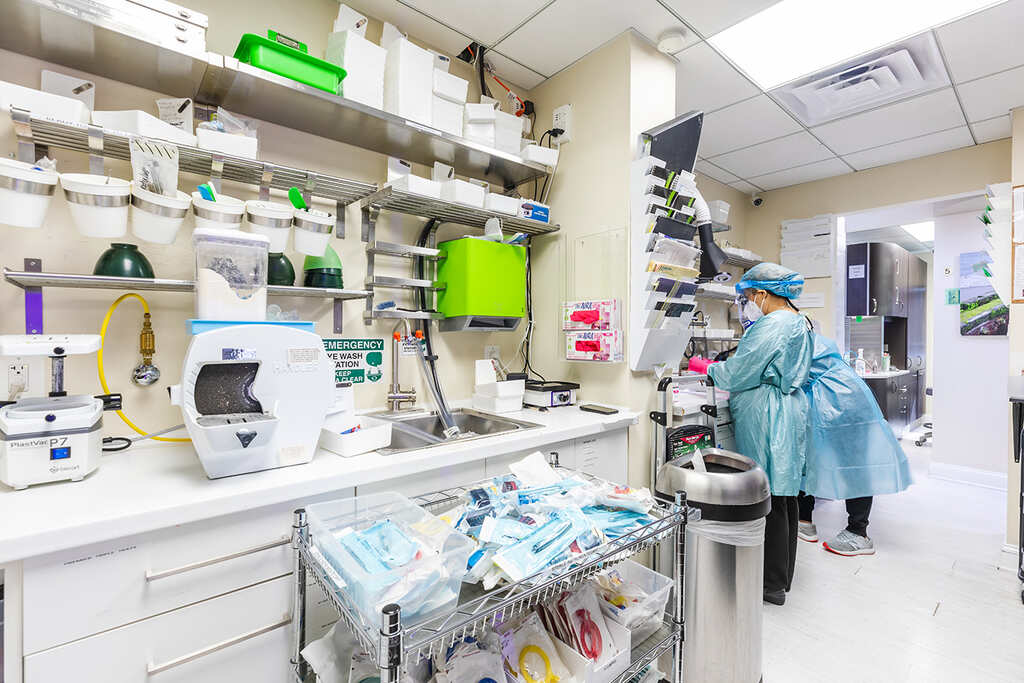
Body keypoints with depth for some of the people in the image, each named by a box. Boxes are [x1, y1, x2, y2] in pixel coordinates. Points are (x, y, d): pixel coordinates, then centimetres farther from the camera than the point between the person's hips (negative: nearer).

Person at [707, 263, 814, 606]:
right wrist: (724, 367, 16)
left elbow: (736, 374, -16)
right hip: (792, 412, 11)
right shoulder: (800, 323, 15)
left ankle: (772, 586, 14)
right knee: (783, 495, 17)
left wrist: (707, 368, 1)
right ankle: (782, 576, 32)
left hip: (768, 420, -11)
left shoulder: (772, 325, -17)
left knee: (768, 499, 0)